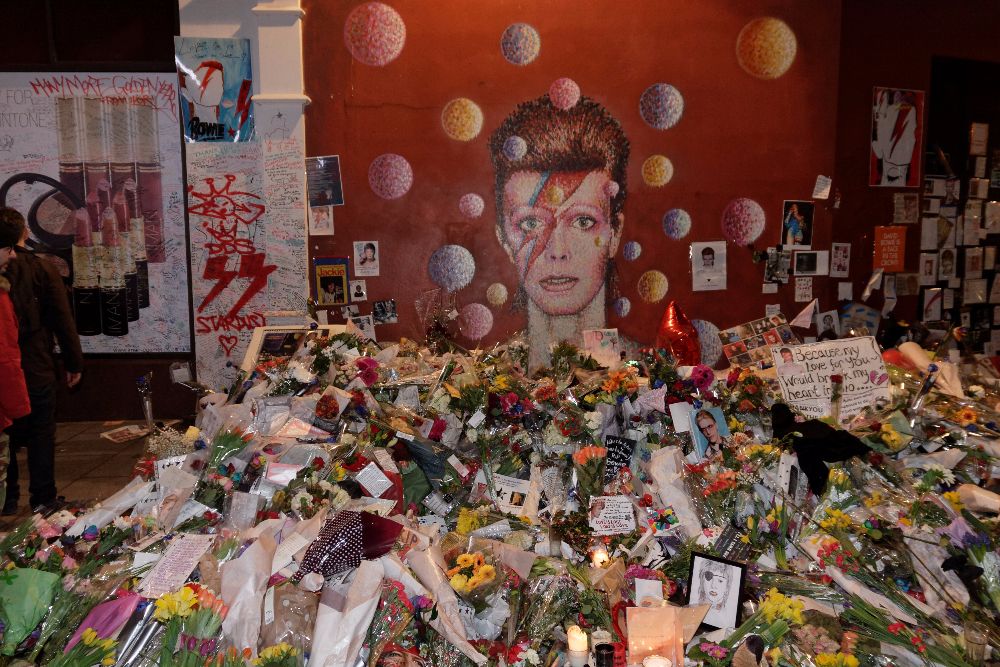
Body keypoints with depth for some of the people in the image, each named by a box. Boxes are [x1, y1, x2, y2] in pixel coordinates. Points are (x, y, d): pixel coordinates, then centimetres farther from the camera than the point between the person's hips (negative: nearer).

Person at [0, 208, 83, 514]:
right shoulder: (43, 269, -8)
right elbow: (63, 320, -8)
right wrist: (74, 363, 0)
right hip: (37, 370, -2)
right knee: (41, 437, 8)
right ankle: (42, 501, 13)